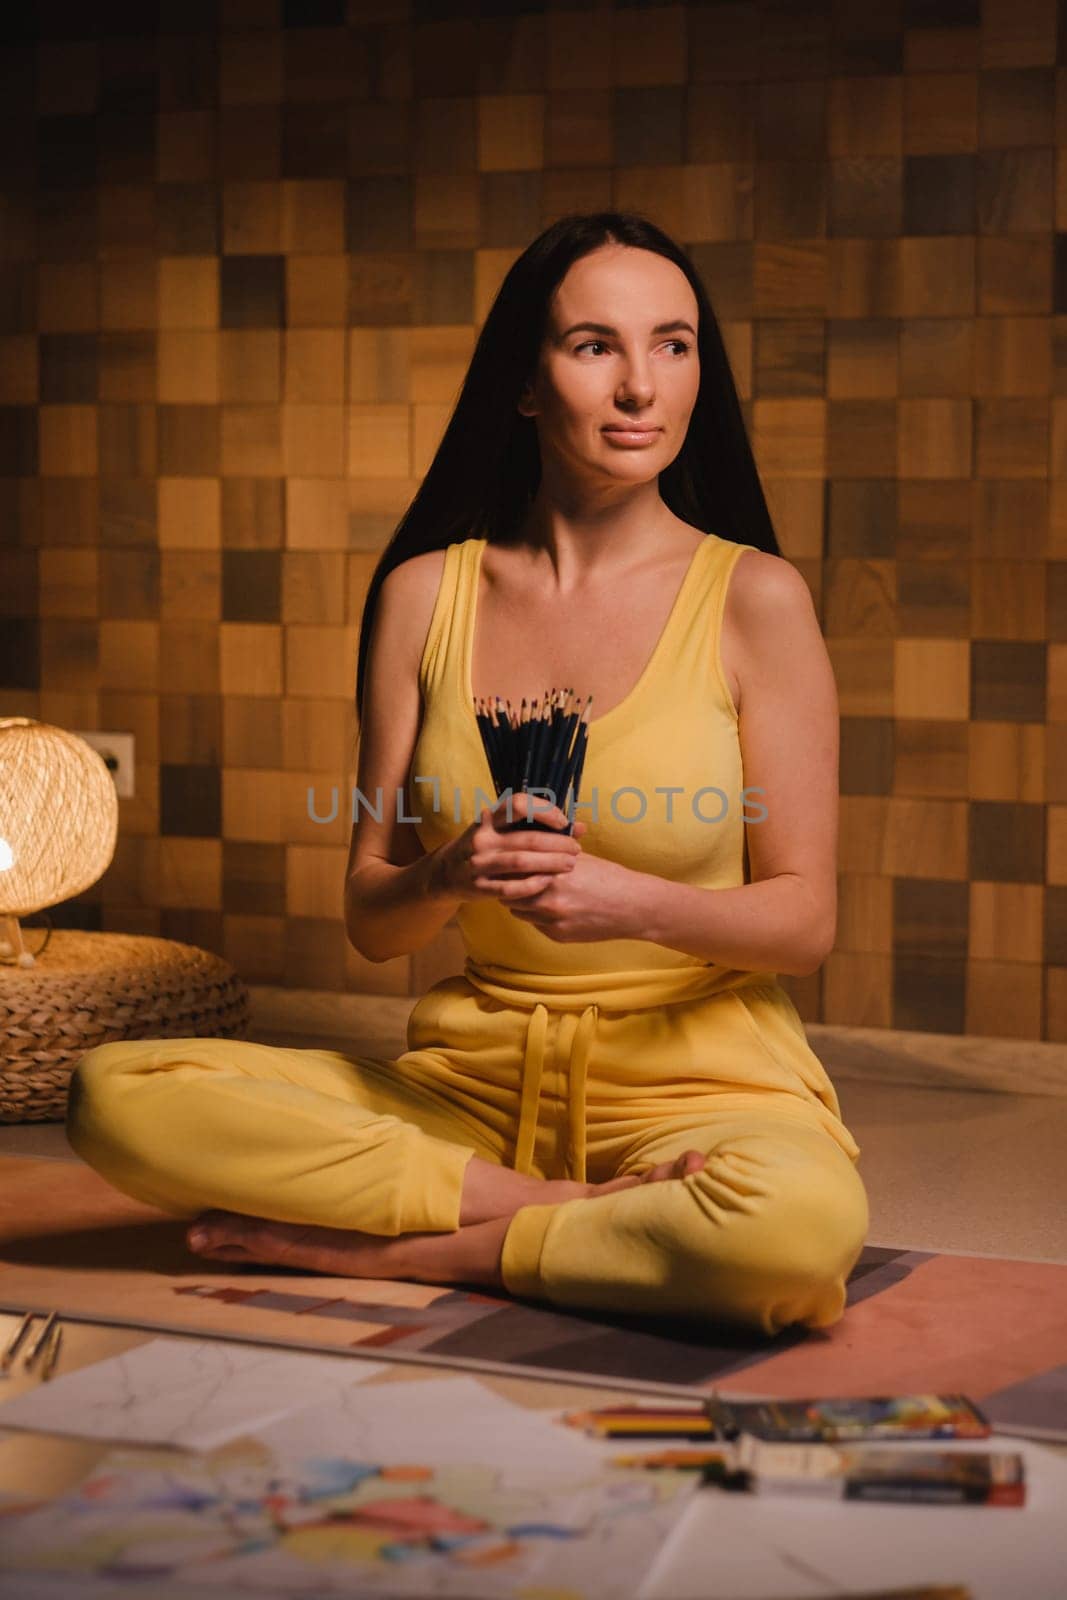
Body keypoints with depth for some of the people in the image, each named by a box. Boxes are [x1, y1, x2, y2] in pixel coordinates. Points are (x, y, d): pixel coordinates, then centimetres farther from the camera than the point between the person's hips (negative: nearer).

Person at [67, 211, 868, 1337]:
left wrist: (635, 903, -22)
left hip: (695, 1076, -3)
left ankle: (389, 1248, -16)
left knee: (800, 1222, -39)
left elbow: (804, 919, -3)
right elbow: (369, 921, 6)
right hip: (477, 1072, 3)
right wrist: (449, 877, -17)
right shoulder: (426, 594, 5)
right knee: (116, 1095, -17)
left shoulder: (755, 599, -3)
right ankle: (574, 1212, -16)